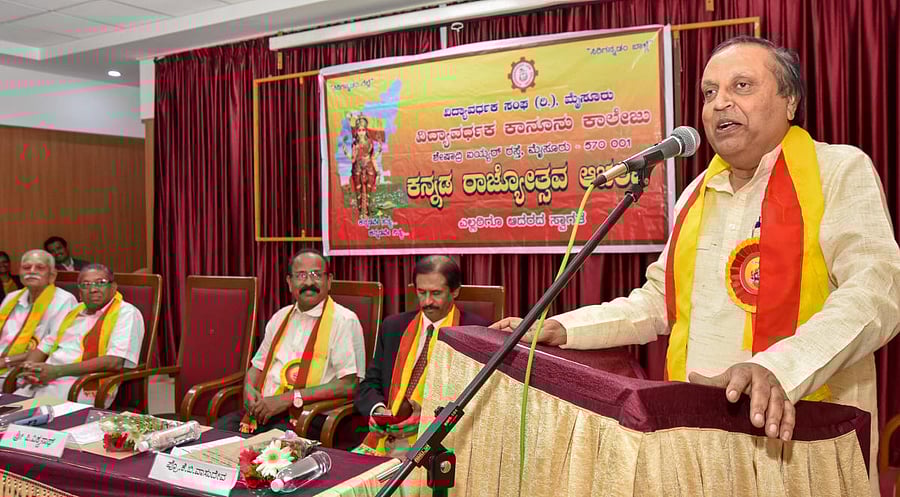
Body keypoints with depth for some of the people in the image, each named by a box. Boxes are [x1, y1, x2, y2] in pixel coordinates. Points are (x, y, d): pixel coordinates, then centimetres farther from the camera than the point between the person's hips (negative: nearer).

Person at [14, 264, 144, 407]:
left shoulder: (126, 313, -3)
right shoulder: (74, 312, 22)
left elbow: (116, 361, -15)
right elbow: (45, 346, 24)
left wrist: (58, 371, -16)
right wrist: (30, 368, 0)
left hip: (83, 388, -7)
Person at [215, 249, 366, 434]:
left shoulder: (343, 321, -3)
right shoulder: (281, 317, 19)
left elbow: (348, 385, -13)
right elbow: (257, 366, 26)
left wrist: (290, 398, -16)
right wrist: (249, 389, 1)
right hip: (263, 409, 6)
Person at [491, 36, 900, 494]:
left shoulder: (841, 170, -6)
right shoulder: (697, 194, 12)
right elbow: (659, 301, 16)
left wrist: (780, 369, -33)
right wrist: (561, 329, 5)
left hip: (801, 431, -5)